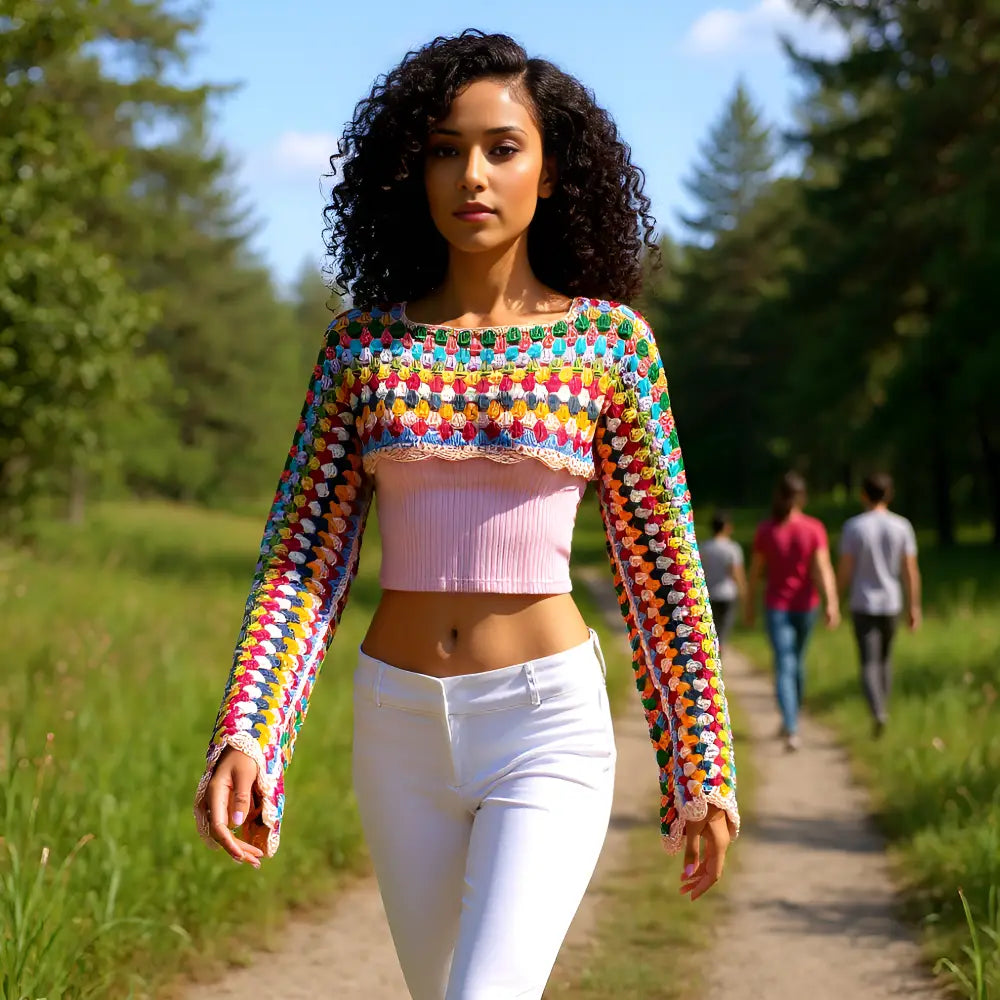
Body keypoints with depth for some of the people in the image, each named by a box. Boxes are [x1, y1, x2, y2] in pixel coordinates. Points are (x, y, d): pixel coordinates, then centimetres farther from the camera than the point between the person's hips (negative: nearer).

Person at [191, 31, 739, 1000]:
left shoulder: (608, 340, -3)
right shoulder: (363, 340, 3)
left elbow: (659, 565, 1)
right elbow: (301, 555, 0)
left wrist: (703, 773, 2)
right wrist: (243, 738, -14)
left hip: (547, 724, -3)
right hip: (400, 728, 4)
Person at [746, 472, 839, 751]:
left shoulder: (765, 530, -8)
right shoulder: (814, 528, -9)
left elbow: (755, 573, -1)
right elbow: (823, 568, -18)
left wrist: (750, 609, 10)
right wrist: (832, 604, -24)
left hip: (777, 607, -2)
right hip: (806, 605, 2)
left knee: (784, 667, -5)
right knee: (797, 658, 24)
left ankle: (792, 730, -24)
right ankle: (790, 719, 39)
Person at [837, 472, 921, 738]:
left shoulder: (853, 526, -10)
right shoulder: (902, 526, -4)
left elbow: (845, 569, -9)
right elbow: (911, 570, -5)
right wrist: (914, 607, 2)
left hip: (863, 605, -3)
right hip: (891, 604, 3)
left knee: (869, 663, -3)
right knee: (885, 659, 21)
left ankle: (878, 712, -24)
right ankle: (882, 709, 27)